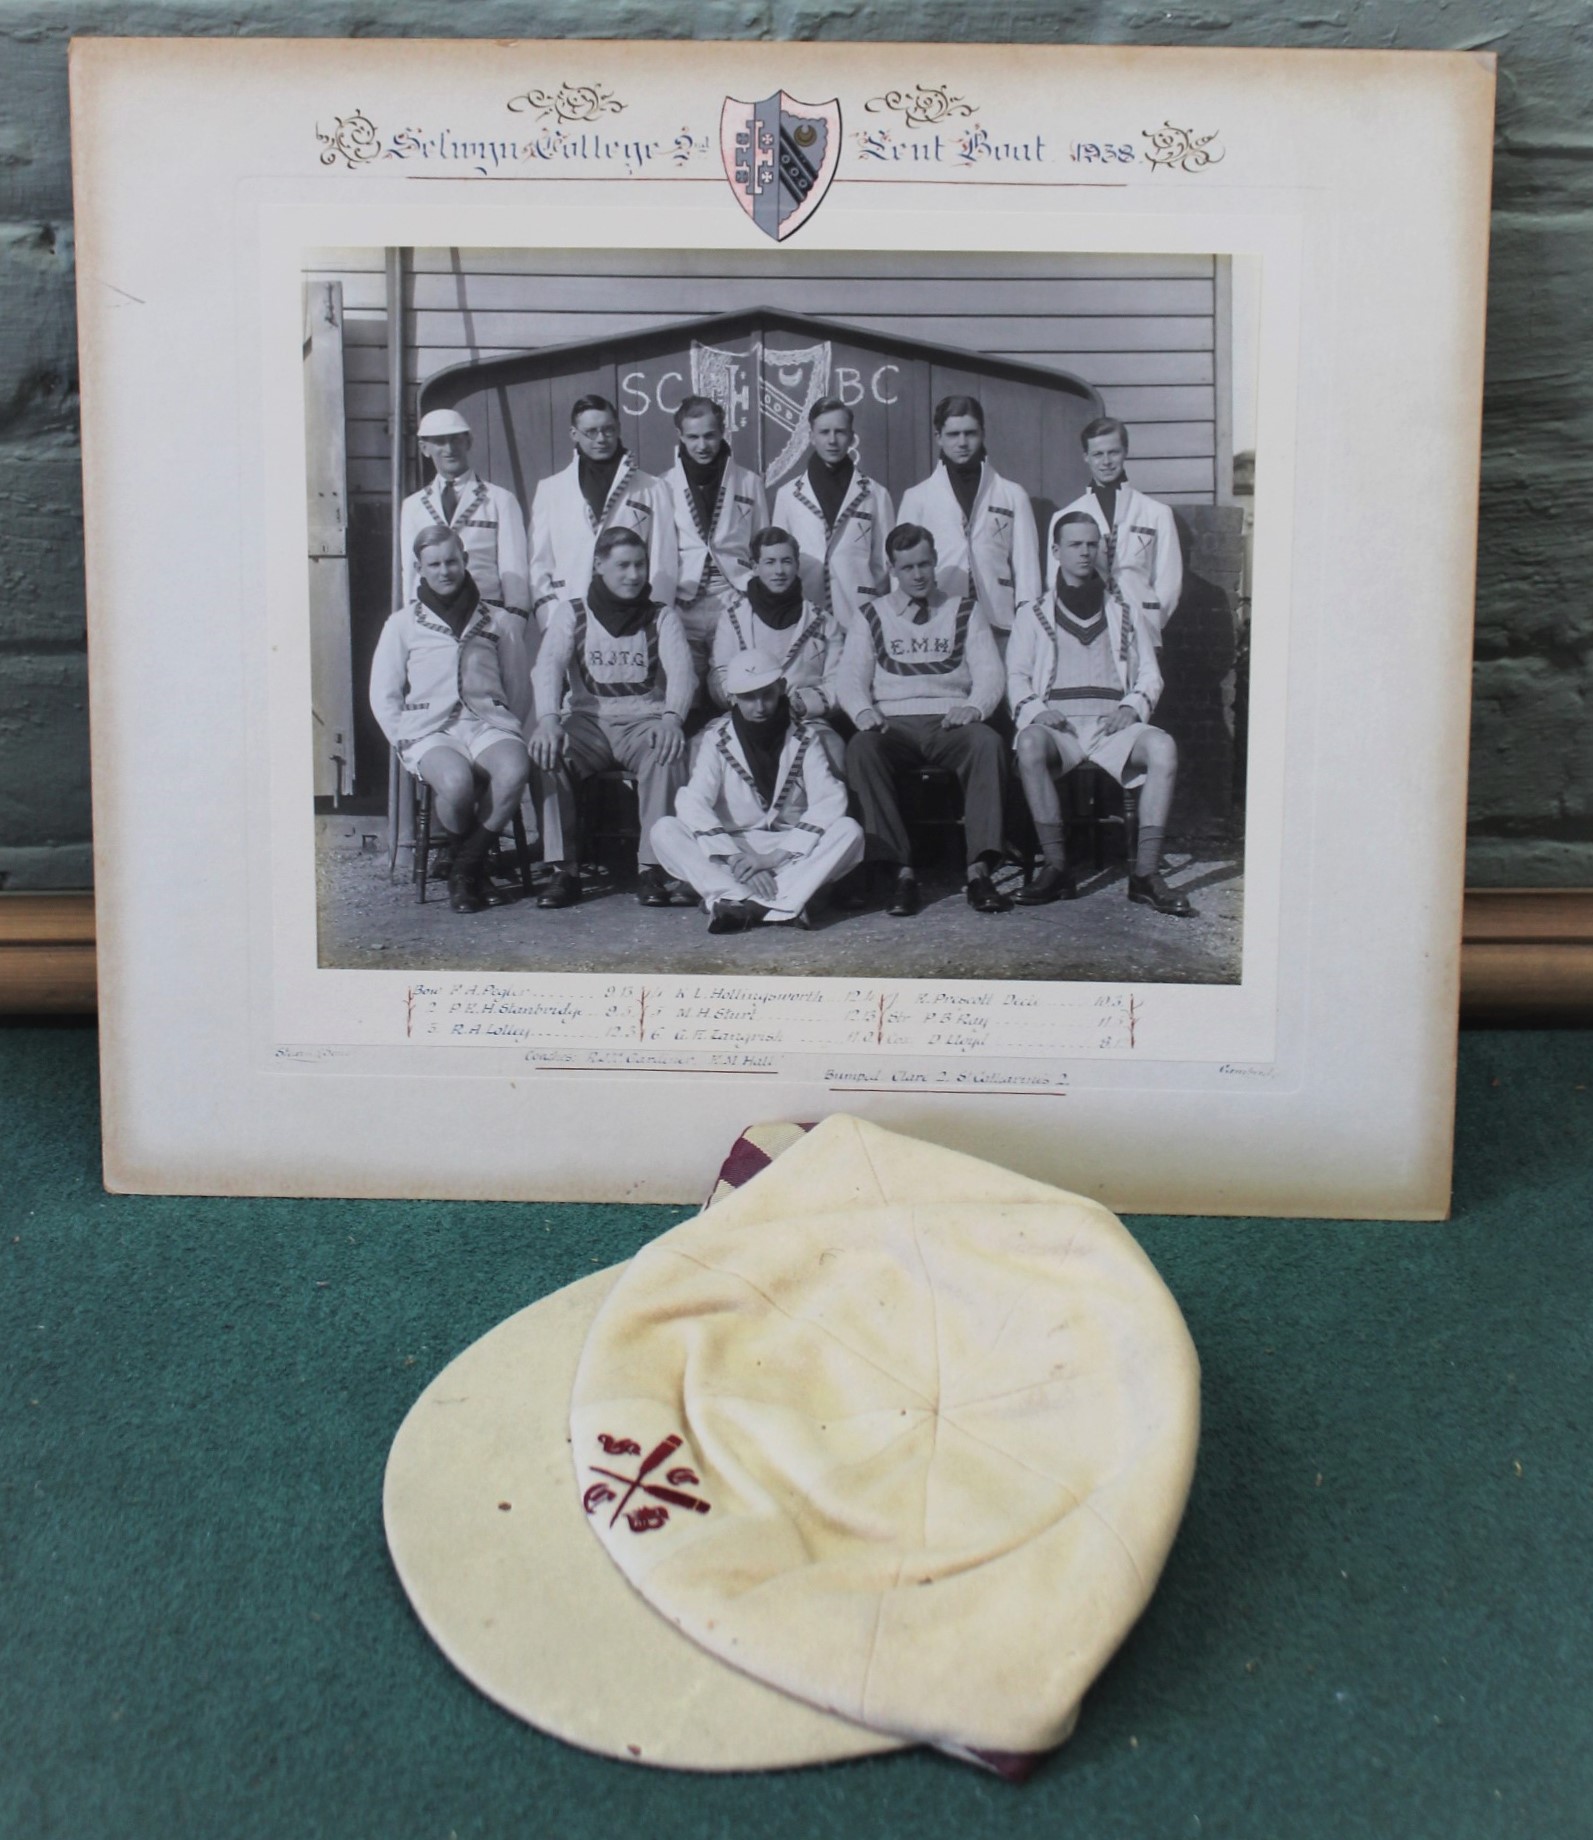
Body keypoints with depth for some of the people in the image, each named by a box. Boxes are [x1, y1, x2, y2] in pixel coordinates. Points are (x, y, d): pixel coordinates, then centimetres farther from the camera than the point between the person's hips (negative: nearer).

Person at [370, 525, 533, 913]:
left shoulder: (498, 621, 17)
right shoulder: (403, 624, 14)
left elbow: (519, 688, 18)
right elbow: (383, 695, 12)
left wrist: (513, 732, 4)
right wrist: (406, 743, 1)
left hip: (488, 721, 1)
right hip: (430, 727, -1)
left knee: (514, 771, -35)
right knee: (456, 782, -36)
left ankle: (466, 868, -16)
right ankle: (472, 866, -6)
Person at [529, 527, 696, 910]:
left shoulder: (662, 616, 10)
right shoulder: (571, 613, 9)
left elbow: (681, 670, -6)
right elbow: (548, 666, -6)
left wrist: (671, 717, -29)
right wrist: (548, 718, -28)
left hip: (645, 720, -1)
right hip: (589, 720, 1)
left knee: (668, 754, -35)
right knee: (546, 753, -30)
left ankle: (653, 868, -29)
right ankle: (564, 870, -23)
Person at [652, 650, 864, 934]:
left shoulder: (802, 737, -1)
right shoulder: (717, 738, -3)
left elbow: (831, 800, -12)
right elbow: (691, 802, -15)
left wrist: (777, 856, -24)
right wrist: (733, 859, -30)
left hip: (791, 850, 0)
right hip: (731, 848, 0)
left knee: (849, 830, -26)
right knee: (664, 830, -25)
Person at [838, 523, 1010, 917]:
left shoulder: (963, 610, 17)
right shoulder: (871, 616, 18)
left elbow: (989, 672, 8)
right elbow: (851, 678, 8)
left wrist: (974, 706, -15)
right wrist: (863, 710, -15)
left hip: (950, 722, 0)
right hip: (894, 725, 0)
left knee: (987, 741, -35)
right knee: (861, 748, -35)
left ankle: (979, 870, -38)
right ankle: (903, 872, -35)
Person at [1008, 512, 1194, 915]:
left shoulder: (1126, 613, 25)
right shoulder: (1034, 616, 21)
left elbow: (1150, 674, 18)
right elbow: (1016, 676, 11)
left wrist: (1132, 706, -4)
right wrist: (1034, 709, -10)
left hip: (1111, 722, 1)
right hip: (1057, 723, -1)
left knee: (1162, 746, -32)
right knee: (1029, 745, -38)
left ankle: (1145, 872, -32)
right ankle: (1056, 867, -32)